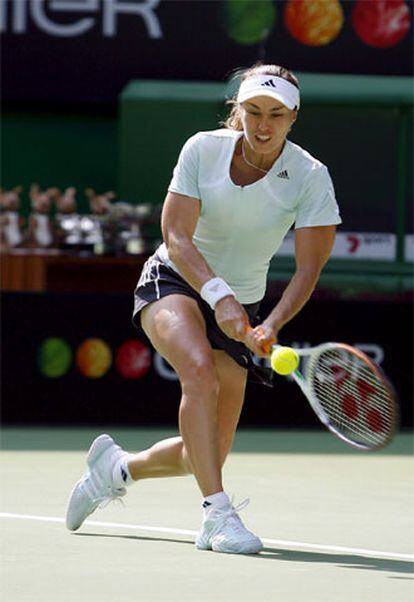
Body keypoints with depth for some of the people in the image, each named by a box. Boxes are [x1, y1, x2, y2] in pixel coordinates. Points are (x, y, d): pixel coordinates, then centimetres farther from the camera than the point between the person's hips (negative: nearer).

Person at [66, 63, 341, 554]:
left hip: (239, 308, 3)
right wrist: (218, 294, -37)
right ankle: (218, 513, -38)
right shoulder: (202, 150, -15)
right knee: (200, 369, -36)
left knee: (199, 457, 3)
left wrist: (271, 327, -36)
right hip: (173, 281, -3)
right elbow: (177, 237, -20)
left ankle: (117, 466, 34)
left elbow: (308, 269, -19)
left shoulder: (311, 178, -14)